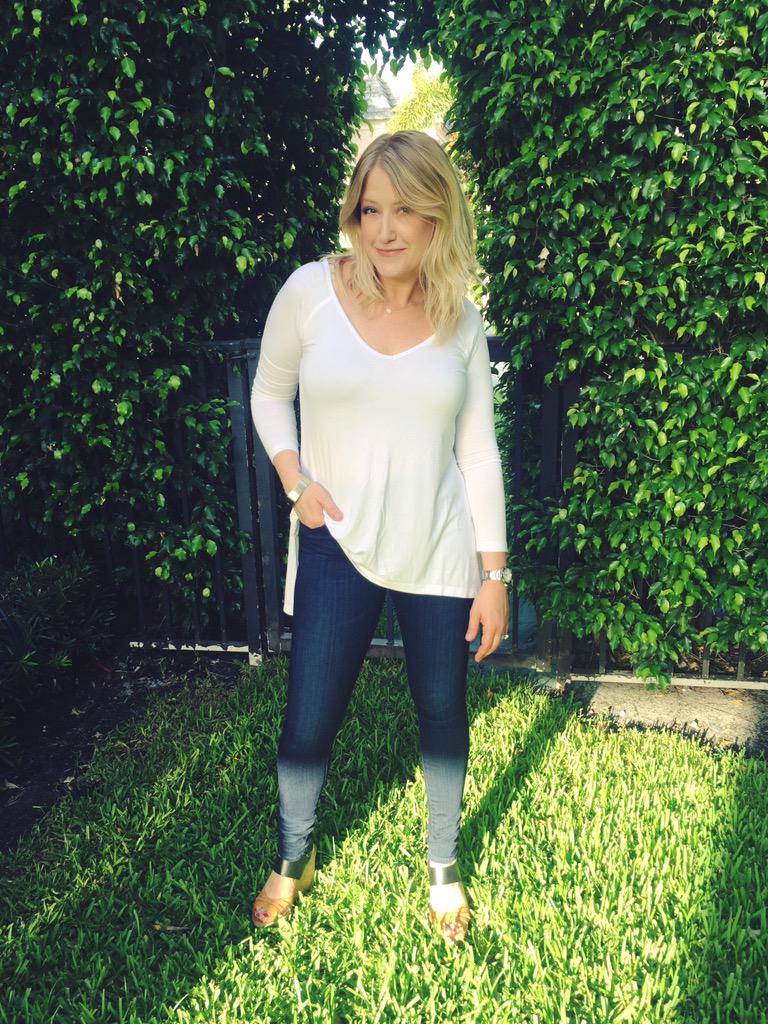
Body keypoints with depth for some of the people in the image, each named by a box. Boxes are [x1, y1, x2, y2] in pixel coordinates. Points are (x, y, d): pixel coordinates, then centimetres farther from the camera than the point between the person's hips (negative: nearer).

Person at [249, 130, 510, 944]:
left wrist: (494, 572, 2)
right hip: (336, 544, -1)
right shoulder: (311, 290, -7)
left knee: (442, 714, 12)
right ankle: (292, 860, 36)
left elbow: (478, 452, 3)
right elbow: (269, 393, 8)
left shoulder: (460, 320, -1)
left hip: (439, 549, 2)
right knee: (308, 722, 5)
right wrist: (295, 477, -9)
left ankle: (443, 867, 38)